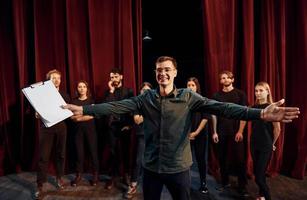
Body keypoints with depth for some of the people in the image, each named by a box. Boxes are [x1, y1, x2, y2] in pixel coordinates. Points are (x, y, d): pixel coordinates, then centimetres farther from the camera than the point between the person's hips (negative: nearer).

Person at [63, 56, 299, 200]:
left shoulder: (188, 97, -10)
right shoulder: (146, 98, -4)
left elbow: (220, 107, -20)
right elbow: (117, 106, -9)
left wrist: (261, 114, -31)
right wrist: (83, 109, -17)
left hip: (179, 167, -1)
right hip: (151, 167, 2)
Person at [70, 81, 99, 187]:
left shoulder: (91, 100, 6)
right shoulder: (74, 101, 10)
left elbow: (92, 115, -6)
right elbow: (72, 116, 0)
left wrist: (78, 117, -6)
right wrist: (87, 114, -11)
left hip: (90, 128, -1)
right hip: (78, 129, 2)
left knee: (93, 151, -2)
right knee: (79, 152, 2)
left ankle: (95, 175, 8)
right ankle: (79, 175, 14)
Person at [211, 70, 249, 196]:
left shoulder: (240, 94, 0)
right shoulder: (217, 95, 6)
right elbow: (214, 115, 7)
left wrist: (240, 131, -10)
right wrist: (214, 132, 2)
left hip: (236, 131, -2)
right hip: (221, 132, 3)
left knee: (239, 159, 1)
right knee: (222, 158, 10)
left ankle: (242, 187, 14)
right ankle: (225, 182, 26)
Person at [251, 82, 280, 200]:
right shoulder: (254, 107, 4)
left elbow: (277, 129, -7)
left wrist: (272, 143, 4)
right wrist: (254, 140, 12)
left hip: (266, 147, -5)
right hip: (254, 144, 5)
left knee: (259, 177, -4)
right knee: (257, 173, 15)